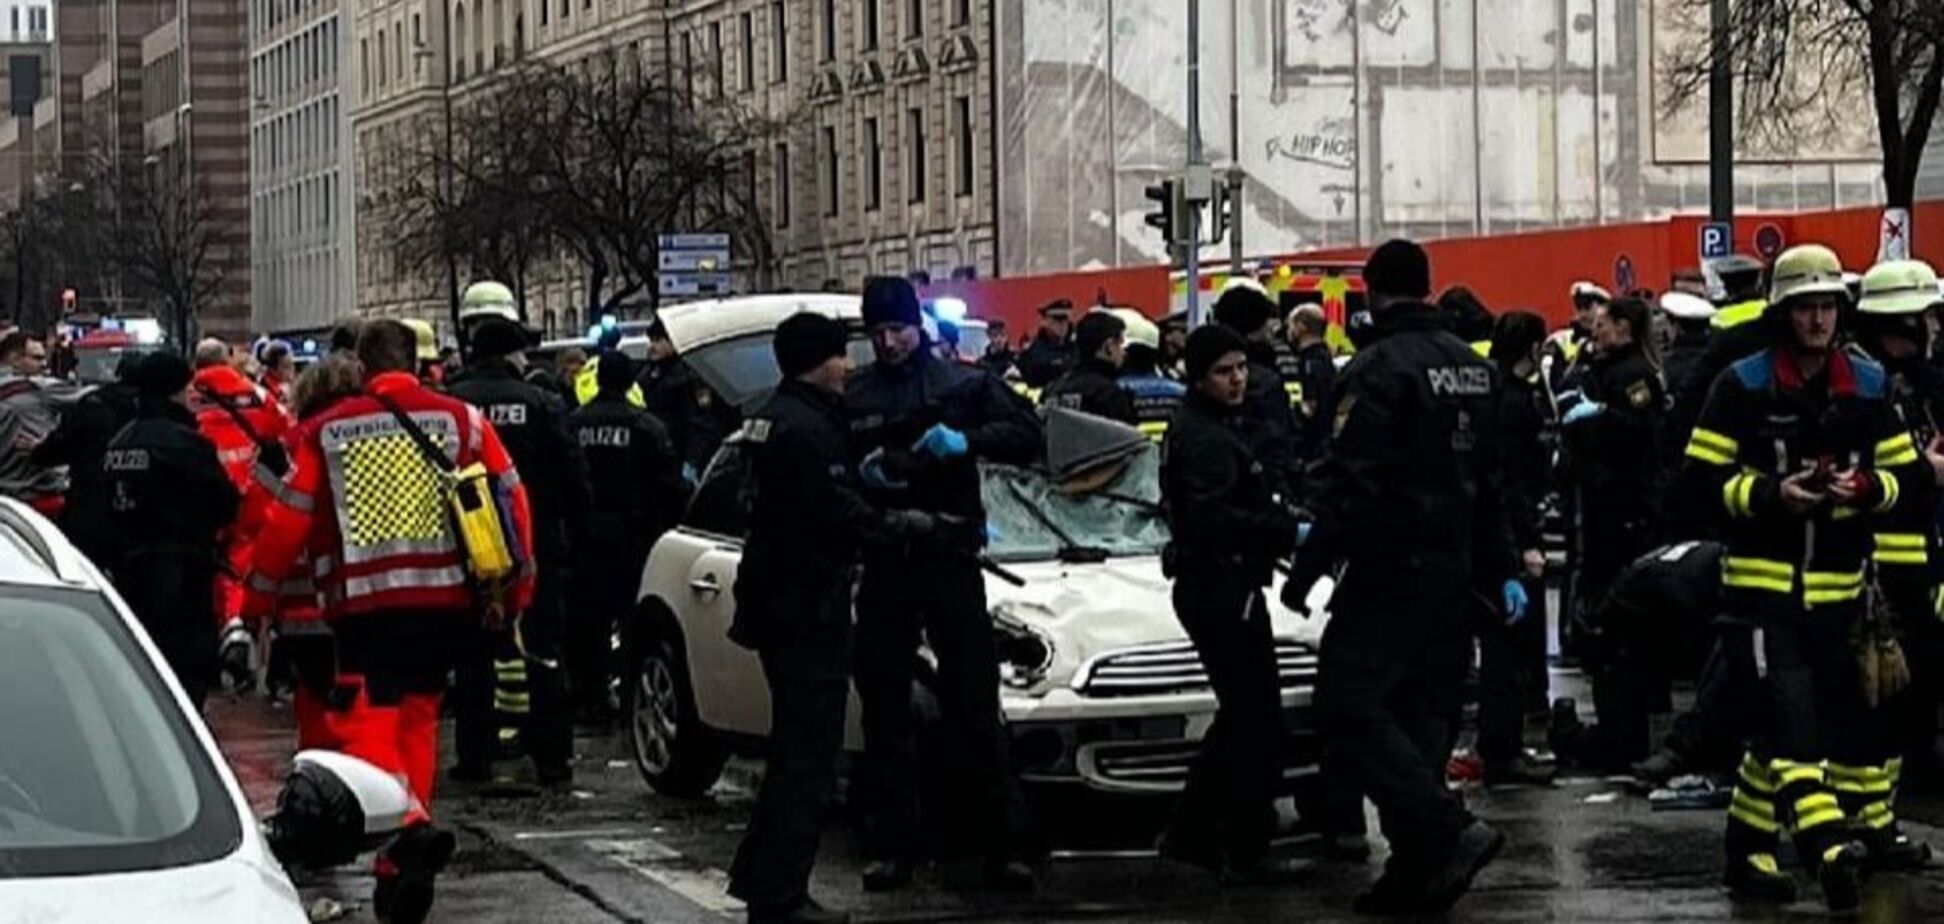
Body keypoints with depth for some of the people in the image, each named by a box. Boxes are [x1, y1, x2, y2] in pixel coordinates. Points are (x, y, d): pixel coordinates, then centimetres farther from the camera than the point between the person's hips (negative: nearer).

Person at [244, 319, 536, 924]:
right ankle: (400, 871, 19)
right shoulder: (462, 420, 6)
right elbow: (511, 499, 5)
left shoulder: (325, 433, 3)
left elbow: (288, 522, 3)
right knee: (417, 720, 17)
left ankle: (410, 824, -29)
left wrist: (257, 598, 14)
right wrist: (514, 590, 15)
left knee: (367, 727, 0)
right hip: (444, 599, 3)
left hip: (364, 602, -3)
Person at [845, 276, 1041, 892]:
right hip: (883, 565, 2)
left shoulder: (962, 385, 5)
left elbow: (1026, 436, -2)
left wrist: (966, 442, -17)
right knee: (884, 710, 5)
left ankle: (1003, 846, -1)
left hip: (950, 562, -2)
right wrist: (860, 471, -10)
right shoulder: (852, 396, 9)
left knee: (975, 708, -3)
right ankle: (892, 846, 11)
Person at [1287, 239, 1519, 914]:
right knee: (1424, 710, 10)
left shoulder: (1378, 368, -13)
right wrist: (1502, 572, 24)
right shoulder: (1475, 369, 14)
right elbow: (1493, 484, 19)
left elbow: (1349, 483, -20)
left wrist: (1305, 570, -16)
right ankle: (1417, 869, 9)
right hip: (1455, 569, 8)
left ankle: (1450, 830, -19)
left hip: (1392, 567, -8)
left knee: (1349, 706, -7)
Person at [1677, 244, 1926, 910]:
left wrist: (1866, 487, -12)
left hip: (1835, 589, 4)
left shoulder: (1866, 387, 7)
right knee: (1791, 712, -19)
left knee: (1783, 728, 10)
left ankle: (1747, 848, 23)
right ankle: (1828, 846, -32)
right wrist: (1772, 494, -19)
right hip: (1762, 583, -4)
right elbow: (1698, 482, -6)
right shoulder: (1743, 387, -4)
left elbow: (1913, 478, 9)